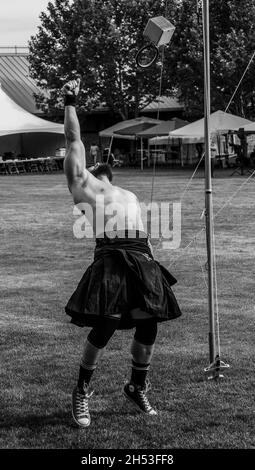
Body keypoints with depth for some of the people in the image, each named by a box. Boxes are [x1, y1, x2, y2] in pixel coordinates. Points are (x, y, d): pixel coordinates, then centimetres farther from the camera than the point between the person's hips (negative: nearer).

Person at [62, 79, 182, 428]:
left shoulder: (130, 196, 32)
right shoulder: (82, 186, 16)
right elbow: (74, 142, 14)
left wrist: (153, 269, 19)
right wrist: (70, 103, 15)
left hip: (141, 259, 5)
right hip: (110, 258, -5)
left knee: (148, 327, 2)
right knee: (104, 328, -13)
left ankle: (137, 388, 24)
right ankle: (82, 392, 7)